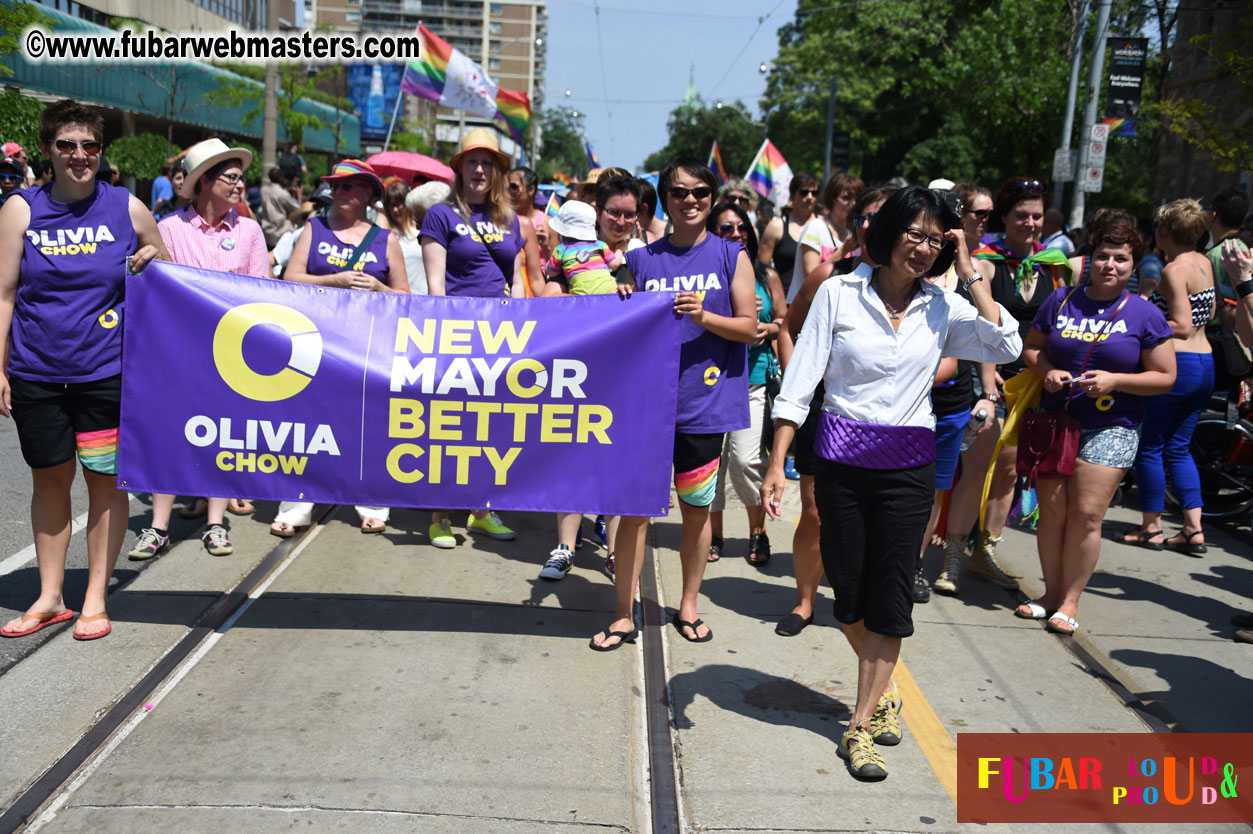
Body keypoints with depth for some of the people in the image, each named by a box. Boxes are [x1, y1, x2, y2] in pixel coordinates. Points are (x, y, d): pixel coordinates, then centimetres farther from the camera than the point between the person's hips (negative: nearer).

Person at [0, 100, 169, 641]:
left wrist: (155, 261, -8)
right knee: (50, 479, 11)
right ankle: (49, 597, 26)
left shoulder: (127, 209, 2)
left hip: (108, 372, -1)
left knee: (106, 480, 4)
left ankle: (96, 599, 19)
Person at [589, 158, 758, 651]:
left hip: (704, 403, 0)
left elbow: (749, 327, -1)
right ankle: (624, 614, 12)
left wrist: (703, 315, -17)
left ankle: (688, 605, 27)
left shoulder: (731, 256, 4)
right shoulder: (642, 260, 8)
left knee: (696, 510, 10)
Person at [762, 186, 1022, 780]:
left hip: (908, 463, 1)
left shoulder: (944, 307, 4)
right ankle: (882, 690, 34)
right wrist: (777, 462, -8)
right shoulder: (839, 293, -2)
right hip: (842, 457, -1)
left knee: (890, 596, 2)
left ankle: (861, 724, 14)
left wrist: (971, 276, -7)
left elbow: (1006, 347, -11)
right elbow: (800, 380, -4)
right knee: (847, 591, 7)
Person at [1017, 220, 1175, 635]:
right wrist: (1048, 371, -5)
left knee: (1086, 514, -7)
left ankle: (1069, 601, 6)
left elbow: (1165, 377, 1)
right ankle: (1051, 593, 16)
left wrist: (1115, 380, -14)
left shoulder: (1145, 315, 1)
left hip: (1109, 429, -2)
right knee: (1052, 511, 2)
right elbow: (1031, 346, 16)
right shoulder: (1061, 300, 8)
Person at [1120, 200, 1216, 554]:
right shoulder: (1204, 263, 10)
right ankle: (1194, 528, 10)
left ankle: (1151, 527, 11)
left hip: (1178, 364, -8)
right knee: (1178, 448, 14)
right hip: (1206, 365, 8)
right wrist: (1156, 305, 24)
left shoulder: (1174, 269, -15)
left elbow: (1182, 327, -19)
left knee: (1149, 446, 5)